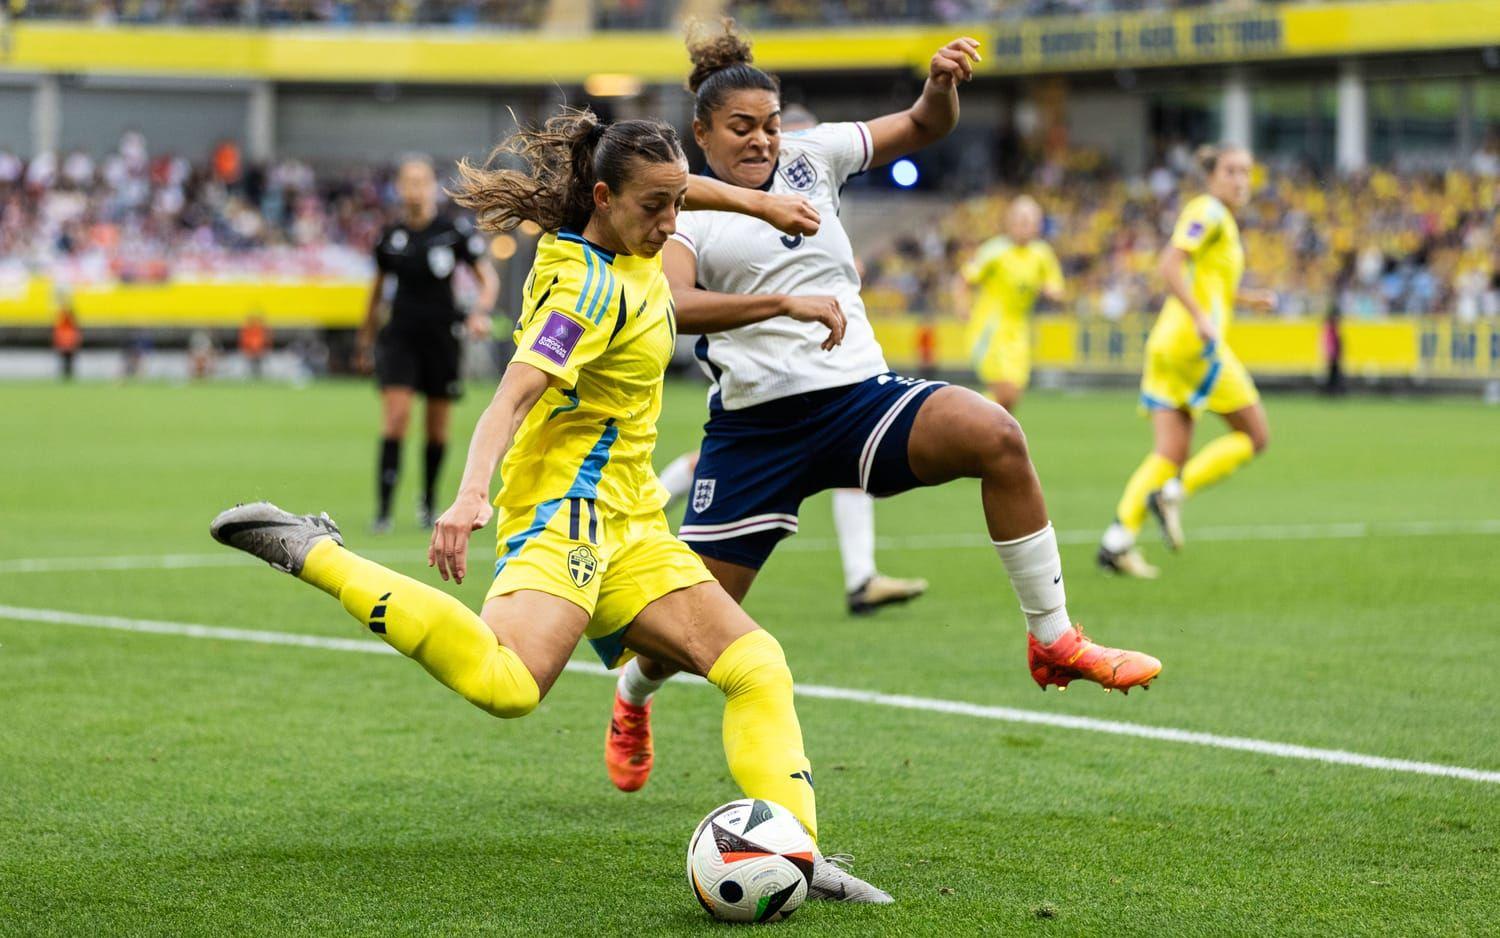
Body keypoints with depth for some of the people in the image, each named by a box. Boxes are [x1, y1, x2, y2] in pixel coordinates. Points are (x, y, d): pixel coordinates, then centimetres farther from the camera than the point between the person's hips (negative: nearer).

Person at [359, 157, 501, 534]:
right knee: (396, 416, -14)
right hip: (400, 336, 0)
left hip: (442, 337, 0)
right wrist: (368, 331, 25)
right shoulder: (390, 237, 3)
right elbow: (378, 286, 19)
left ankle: (428, 503, 29)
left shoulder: (456, 231, -4)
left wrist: (481, 311, -20)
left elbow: (489, 278, -1)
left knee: (438, 427, 8)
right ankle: (383, 509, -15)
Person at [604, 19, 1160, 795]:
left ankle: (1053, 642, -16)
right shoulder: (683, 213, 0)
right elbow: (671, 305, -20)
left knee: (996, 438, -27)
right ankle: (632, 699, 38)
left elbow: (923, 127, 15)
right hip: (753, 426, -2)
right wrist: (786, 302, -31)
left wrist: (942, 83, -9)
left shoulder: (810, 156, 12)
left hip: (859, 397, 2)